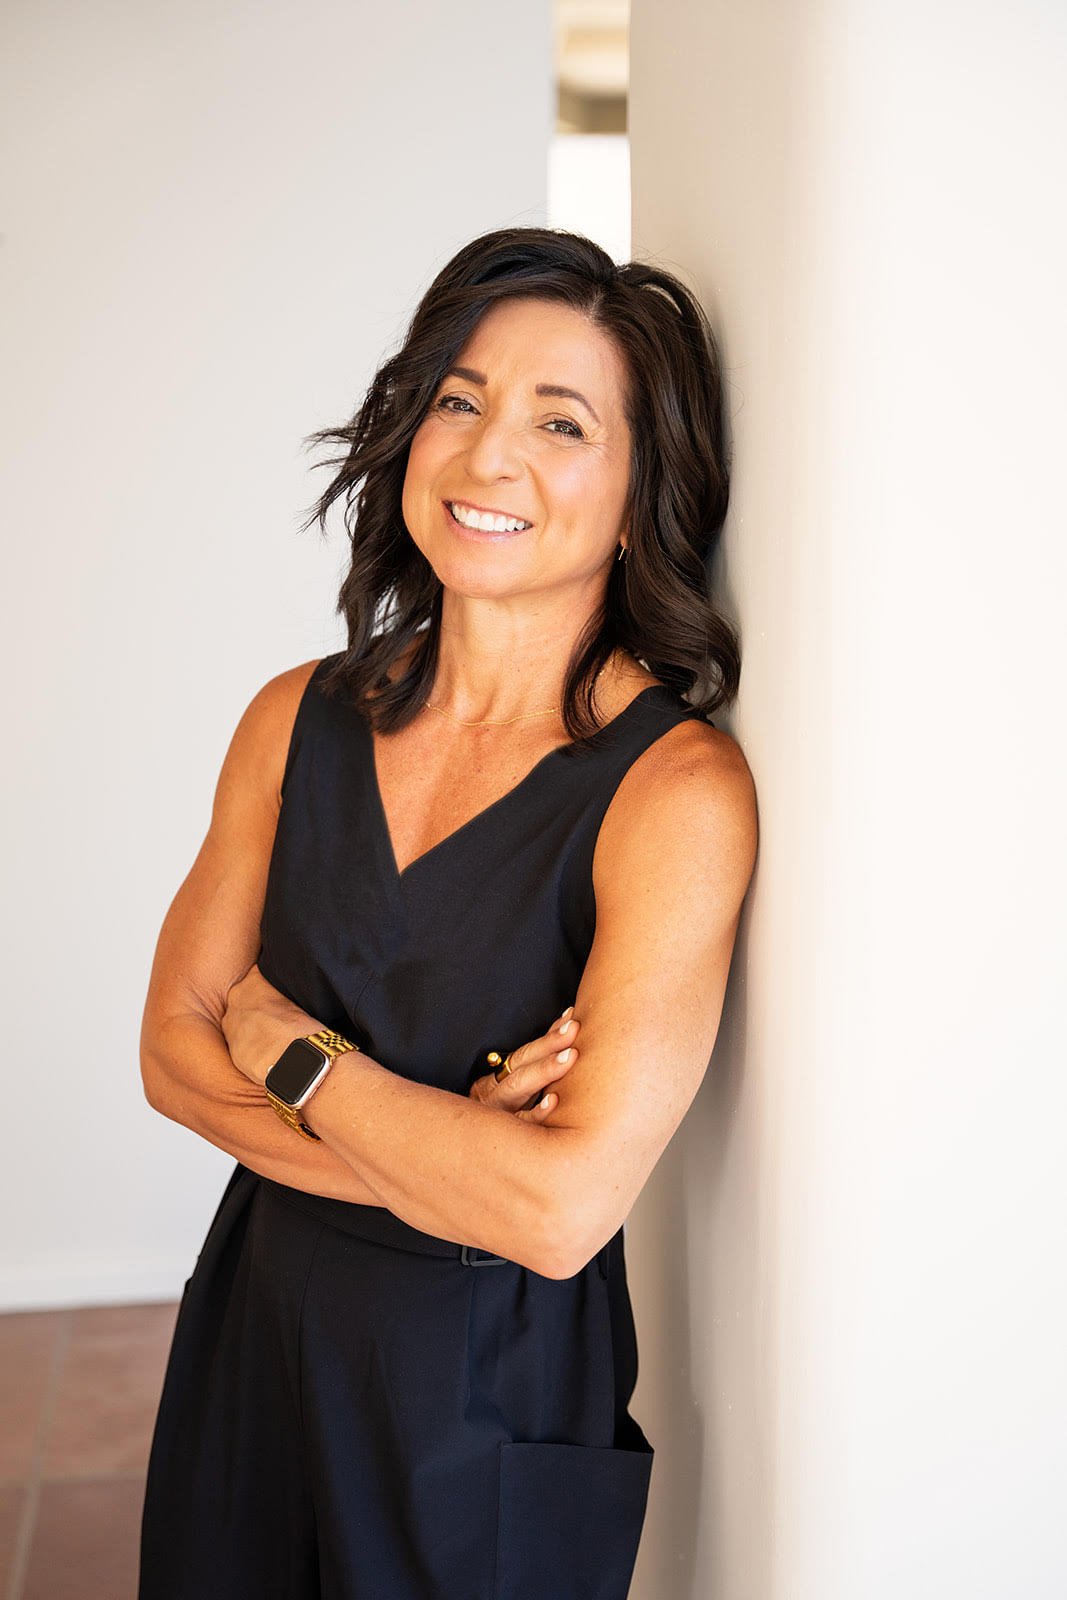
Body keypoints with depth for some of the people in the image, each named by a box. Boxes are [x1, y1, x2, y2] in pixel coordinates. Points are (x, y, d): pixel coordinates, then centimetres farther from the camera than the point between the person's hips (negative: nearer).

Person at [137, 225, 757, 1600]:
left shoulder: (677, 789, -20)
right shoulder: (300, 718, -3)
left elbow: (563, 1211, -25)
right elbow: (174, 1050, -4)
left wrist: (288, 1046, -14)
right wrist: (454, 1153, -18)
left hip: (493, 1393, -4)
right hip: (258, 1331, 5)